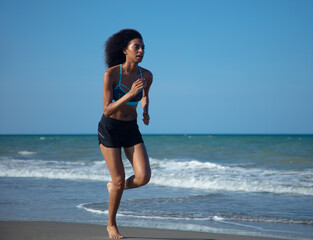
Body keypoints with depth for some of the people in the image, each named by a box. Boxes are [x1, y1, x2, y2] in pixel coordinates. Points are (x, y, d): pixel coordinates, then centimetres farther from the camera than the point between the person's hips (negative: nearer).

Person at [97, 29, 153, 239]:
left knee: (144, 177, -12)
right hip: (109, 129, -4)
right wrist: (131, 93, -34)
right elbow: (107, 111, -23)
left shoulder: (146, 75, -7)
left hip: (131, 129, 4)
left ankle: (113, 187, 22)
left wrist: (145, 111, -4)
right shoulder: (111, 74, -21)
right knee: (119, 180, -5)